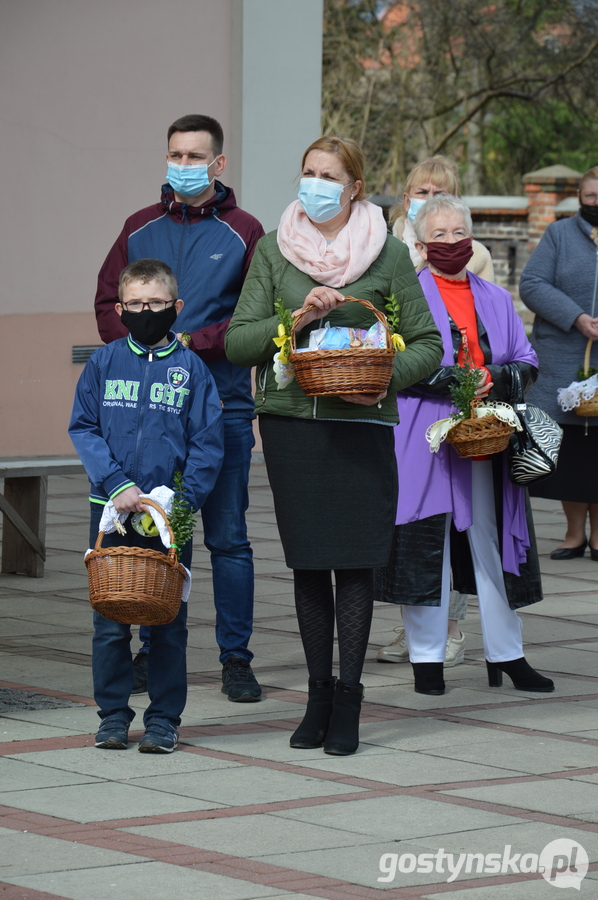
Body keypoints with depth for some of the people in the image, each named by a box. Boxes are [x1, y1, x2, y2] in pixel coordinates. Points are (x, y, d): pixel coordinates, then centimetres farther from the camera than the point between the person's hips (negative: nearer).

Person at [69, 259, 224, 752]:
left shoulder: (191, 369, 3)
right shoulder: (103, 363, 5)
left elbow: (208, 444, 1)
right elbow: (84, 429, 2)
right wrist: (117, 485, -10)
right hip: (112, 509, 1)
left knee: (168, 622, 4)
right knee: (110, 621, 3)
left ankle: (164, 719, 12)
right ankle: (113, 715, 13)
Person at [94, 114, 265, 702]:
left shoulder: (243, 232, 2)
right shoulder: (140, 229, 11)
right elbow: (108, 303, 13)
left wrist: (193, 343, -14)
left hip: (221, 404, -3)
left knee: (227, 536, 0)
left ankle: (235, 657, 6)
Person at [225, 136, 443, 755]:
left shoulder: (388, 253, 3)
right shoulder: (273, 250, 8)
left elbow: (427, 343, 5)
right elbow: (237, 342, 4)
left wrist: (387, 377, -13)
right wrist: (297, 317, -11)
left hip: (361, 423, -2)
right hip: (289, 420, 2)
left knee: (354, 560, -4)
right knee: (306, 560, 5)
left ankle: (348, 700, 2)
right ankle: (318, 696, 14)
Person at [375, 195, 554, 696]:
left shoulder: (497, 300, 17)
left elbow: (527, 361, 17)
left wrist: (500, 378, -5)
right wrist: (442, 382, -17)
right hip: (425, 442, -4)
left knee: (494, 543, 5)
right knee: (425, 545, -4)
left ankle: (506, 655, 14)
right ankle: (426, 658, 4)